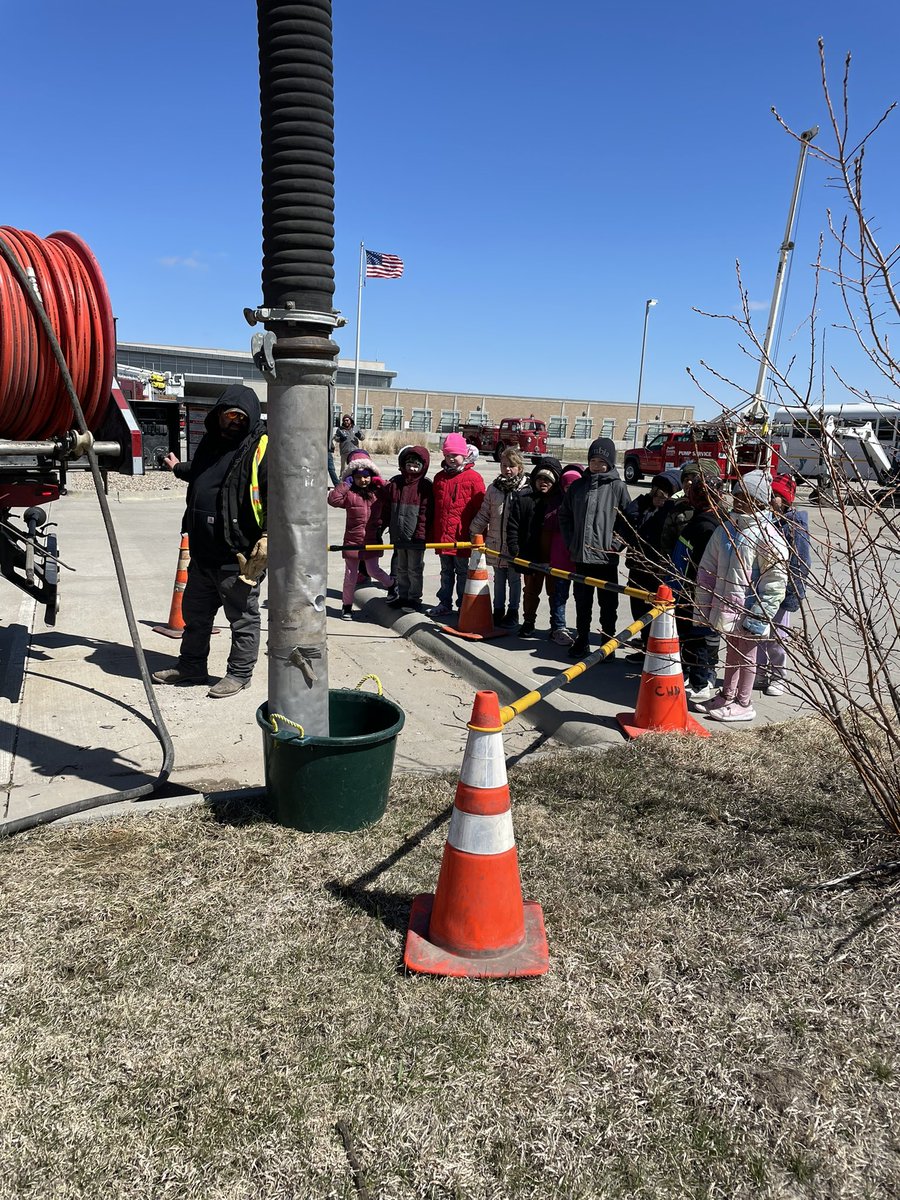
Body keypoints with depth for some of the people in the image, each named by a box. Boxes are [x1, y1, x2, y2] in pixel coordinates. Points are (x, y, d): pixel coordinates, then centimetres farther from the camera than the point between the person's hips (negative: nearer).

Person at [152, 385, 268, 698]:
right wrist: (177, 468, 53)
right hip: (203, 551, 9)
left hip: (239, 554, -8)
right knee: (195, 612, 20)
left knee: (242, 617, 5)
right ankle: (191, 666, 36)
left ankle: (239, 674, 19)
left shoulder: (262, 447, -13)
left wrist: (269, 538, -27)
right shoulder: (210, 441, 13)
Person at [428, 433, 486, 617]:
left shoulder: (473, 477, -7)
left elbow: (480, 509, -6)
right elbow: (434, 507, 15)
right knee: (446, 571, 15)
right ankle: (445, 604, 25)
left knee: (462, 572, 7)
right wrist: (432, 533, 13)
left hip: (463, 536, -5)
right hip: (442, 535, 5)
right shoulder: (440, 477, 10)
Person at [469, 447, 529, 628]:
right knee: (498, 579, 15)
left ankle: (513, 613, 19)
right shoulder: (493, 489, 5)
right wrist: (473, 533, 7)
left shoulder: (526, 490, -8)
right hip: (495, 543, 4)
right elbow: (483, 514, 10)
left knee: (514, 579, 8)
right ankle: (498, 611, 27)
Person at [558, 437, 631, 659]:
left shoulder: (617, 487, -3)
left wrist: (615, 545, -10)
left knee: (608, 603, 6)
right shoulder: (578, 485, 7)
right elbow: (564, 514, 14)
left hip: (606, 557, -3)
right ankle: (581, 639, 25)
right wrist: (571, 541, 7)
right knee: (582, 601, 13)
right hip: (581, 556, 3)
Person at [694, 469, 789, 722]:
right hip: (726, 607, 6)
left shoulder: (767, 535, -15)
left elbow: (775, 582, -17)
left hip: (748, 611, -6)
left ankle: (744, 704, 23)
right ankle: (727, 696, 36)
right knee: (731, 652, 21)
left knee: (746, 656, 9)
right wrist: (704, 604, 9)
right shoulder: (725, 529, 6)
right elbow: (707, 568, 11)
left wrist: (758, 616, -18)